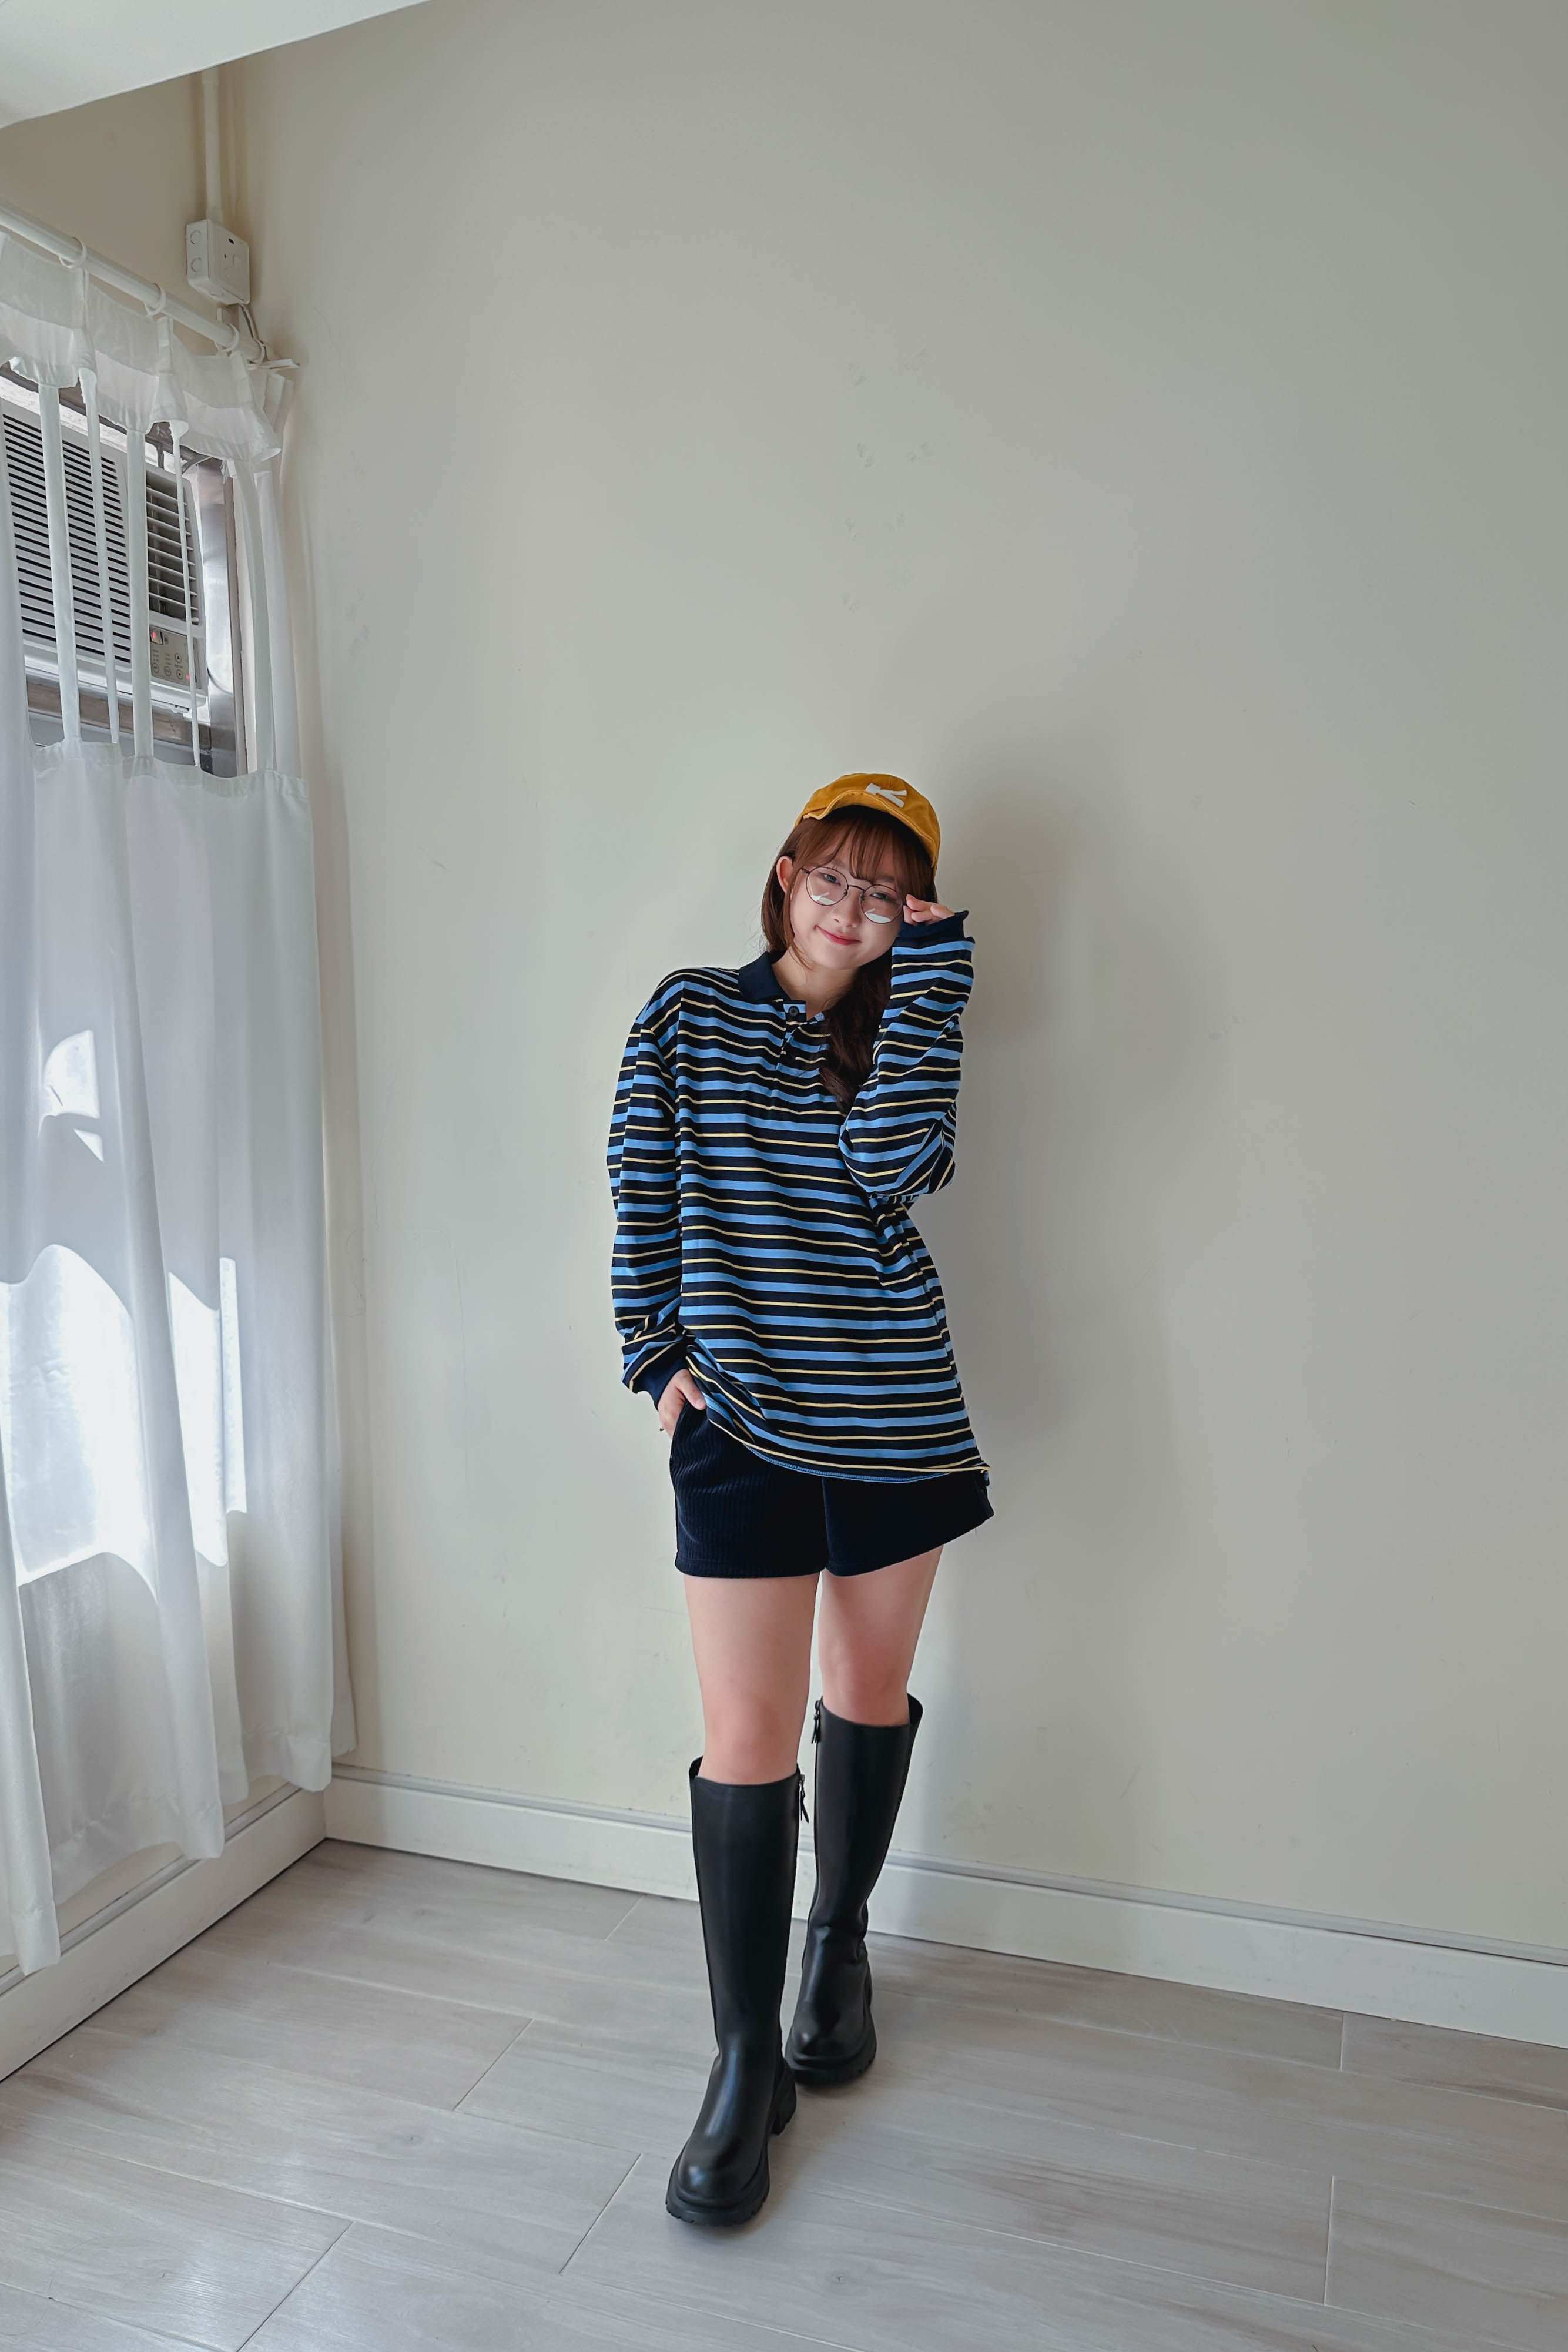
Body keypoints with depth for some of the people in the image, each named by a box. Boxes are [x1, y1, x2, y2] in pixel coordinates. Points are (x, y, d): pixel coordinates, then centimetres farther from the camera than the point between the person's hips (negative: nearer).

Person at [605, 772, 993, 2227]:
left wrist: (930, 966, -11)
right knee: (747, 1740, -3)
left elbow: (890, 1160, -14)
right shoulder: (688, 1017, 5)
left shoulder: (899, 1037, 8)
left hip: (896, 1416, 3)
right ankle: (745, 2061, 15)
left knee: (868, 1699, 16)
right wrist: (657, 1355, -5)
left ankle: (839, 1940, 41)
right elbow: (643, 1196, 4)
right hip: (740, 1424, -2)